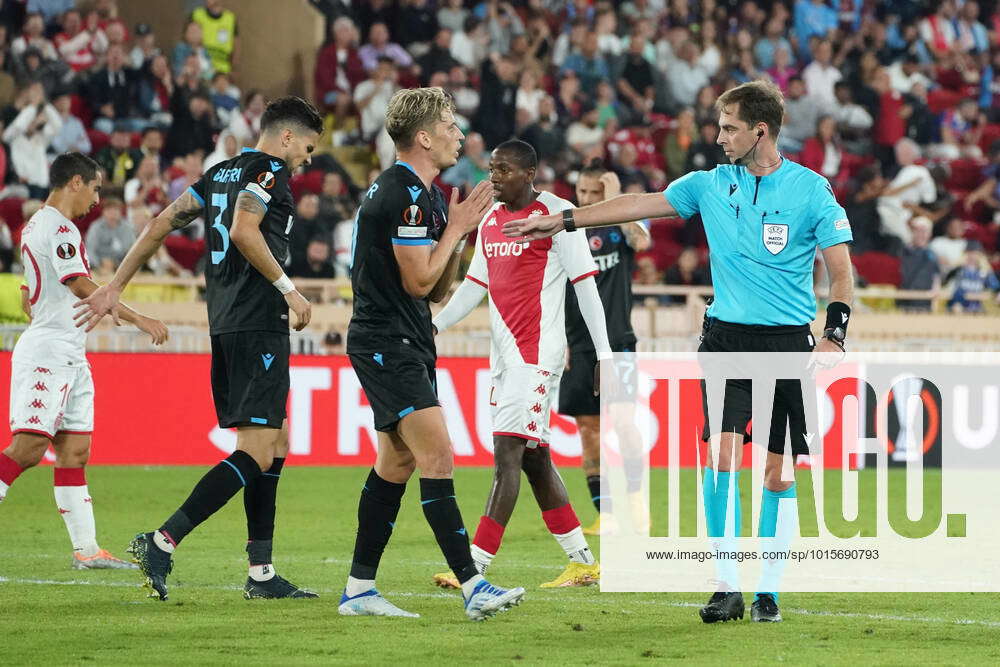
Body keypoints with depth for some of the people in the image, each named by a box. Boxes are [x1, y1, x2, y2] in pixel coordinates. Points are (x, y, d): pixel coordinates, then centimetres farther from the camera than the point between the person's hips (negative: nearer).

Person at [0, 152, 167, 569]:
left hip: (69, 358, 10)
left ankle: (86, 549, 1)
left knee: (74, 452, 4)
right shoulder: (58, 228, -12)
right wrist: (139, 320, -22)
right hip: (47, 357, -10)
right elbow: (82, 286, -21)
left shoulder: (35, 225, 20)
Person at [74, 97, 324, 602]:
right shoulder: (270, 171, -7)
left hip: (226, 325, 10)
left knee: (276, 441, 15)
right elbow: (243, 231, -23)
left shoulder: (221, 174, 19)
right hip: (258, 325, -10)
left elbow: (161, 224, 18)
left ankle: (261, 573, 13)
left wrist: (114, 288, 20)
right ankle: (163, 542, -20)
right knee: (258, 451, -12)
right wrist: (288, 288, -17)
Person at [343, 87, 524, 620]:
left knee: (397, 462, 11)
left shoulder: (422, 194, 16)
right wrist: (456, 229, -8)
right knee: (437, 457, -17)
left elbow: (437, 291, 17)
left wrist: (459, 231, 5)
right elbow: (419, 281, -18)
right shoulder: (406, 196, -17)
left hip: (406, 345, 11)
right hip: (387, 342, -11)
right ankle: (471, 585, -22)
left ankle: (359, 589, 15)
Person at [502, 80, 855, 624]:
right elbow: (637, 205, 12)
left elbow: (841, 273, -1)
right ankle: (727, 587, -8)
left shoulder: (810, 190, -3)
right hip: (725, 335, 2)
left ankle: (768, 591, 9)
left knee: (778, 471, -1)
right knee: (722, 455, -11)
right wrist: (560, 222, 12)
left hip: (787, 343, -2)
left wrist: (833, 339, -13)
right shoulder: (711, 185, 7)